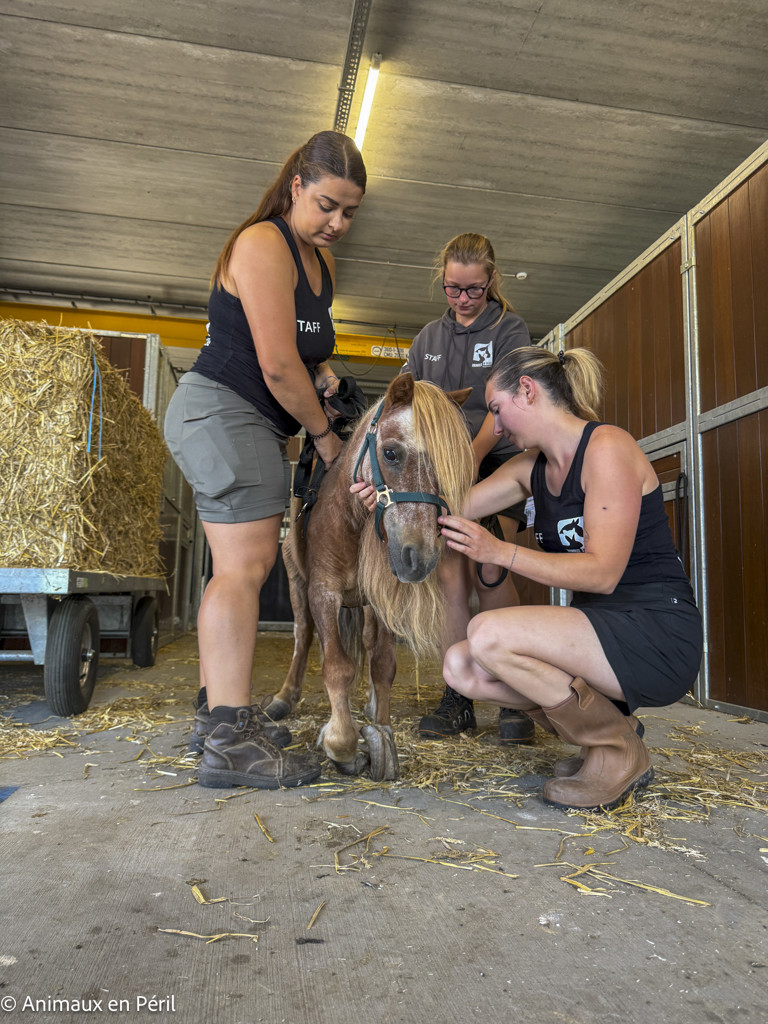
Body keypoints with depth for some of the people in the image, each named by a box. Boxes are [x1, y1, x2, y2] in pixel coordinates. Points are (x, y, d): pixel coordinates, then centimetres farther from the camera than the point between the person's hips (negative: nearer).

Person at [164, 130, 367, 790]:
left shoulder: (321, 258, 18)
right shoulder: (263, 245, -12)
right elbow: (276, 365, -20)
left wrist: (319, 370, 10)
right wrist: (325, 434, -7)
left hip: (252, 424, 10)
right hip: (222, 410, -10)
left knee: (240, 568, 8)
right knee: (244, 567, -17)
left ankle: (218, 713, 17)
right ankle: (229, 741, -14)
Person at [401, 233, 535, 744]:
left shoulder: (510, 329, 2)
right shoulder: (429, 336, 17)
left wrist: (473, 454, -27)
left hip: (497, 460, -3)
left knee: (484, 564, -18)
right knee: (449, 571, -5)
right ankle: (459, 697, 4)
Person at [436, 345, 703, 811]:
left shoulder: (608, 446, -14)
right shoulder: (531, 468, 11)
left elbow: (603, 572, -21)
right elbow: (452, 508, 12)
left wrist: (500, 552, -23)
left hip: (658, 635, -8)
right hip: (599, 628, 8)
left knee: (488, 635, -26)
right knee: (462, 667, -3)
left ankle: (619, 751, -2)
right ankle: (607, 721, 12)